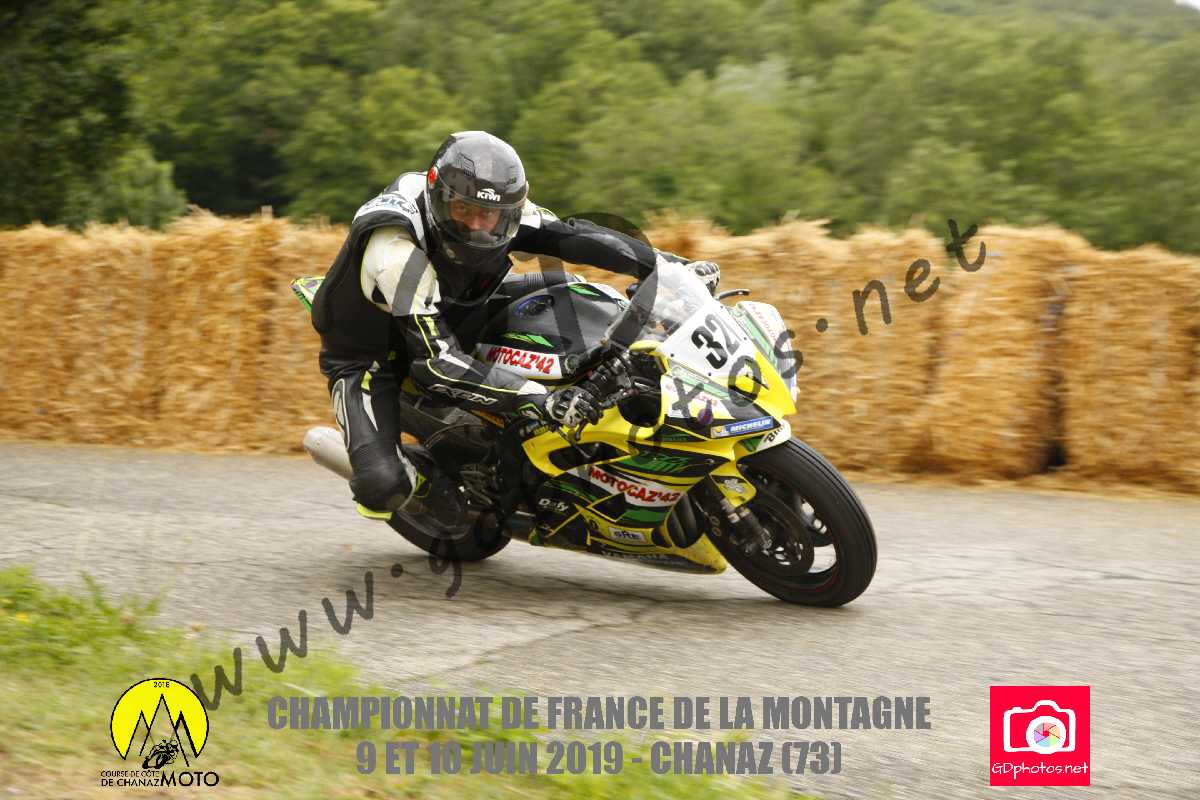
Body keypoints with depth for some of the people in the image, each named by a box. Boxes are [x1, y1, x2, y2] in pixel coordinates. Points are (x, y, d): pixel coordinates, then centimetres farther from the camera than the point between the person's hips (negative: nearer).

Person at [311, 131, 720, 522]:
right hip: (368, 356, -7)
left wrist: (673, 265, -23)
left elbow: (569, 234, -15)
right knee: (382, 485, -32)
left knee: (565, 287, -1)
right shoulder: (397, 250, -38)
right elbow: (438, 362, -42)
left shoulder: (494, 210, -18)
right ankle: (424, 475, 4)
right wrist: (542, 400, -50)